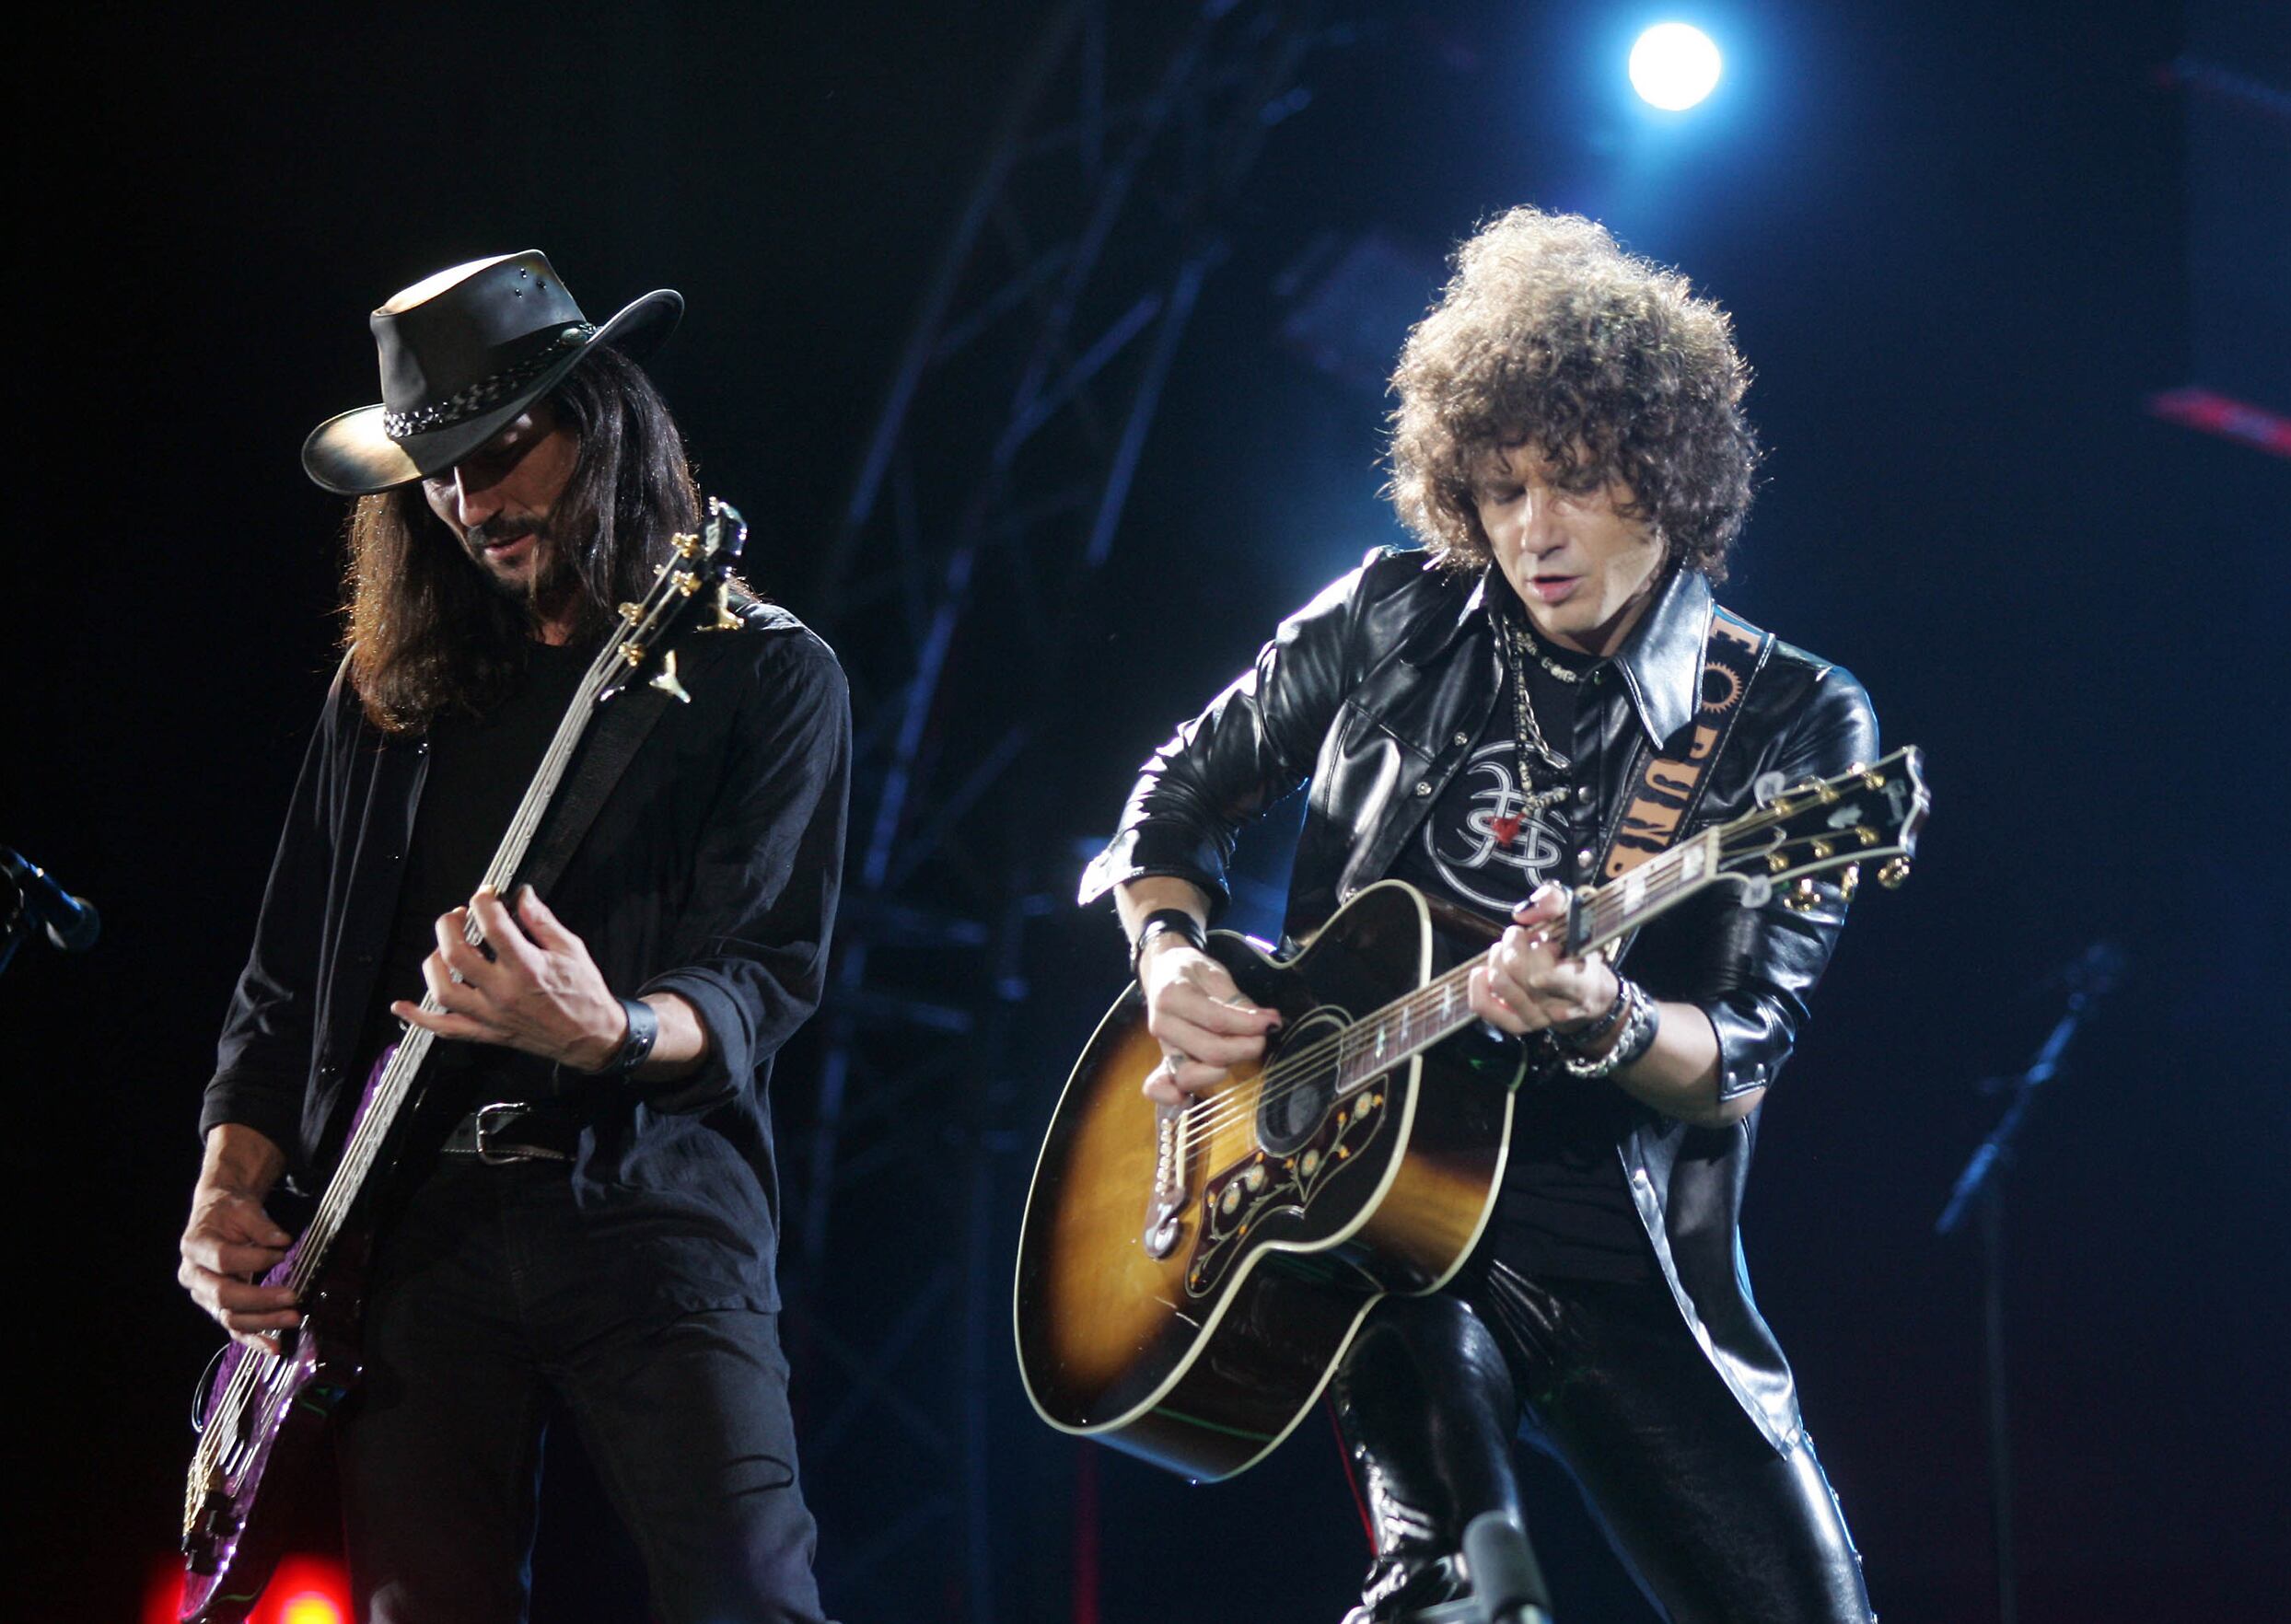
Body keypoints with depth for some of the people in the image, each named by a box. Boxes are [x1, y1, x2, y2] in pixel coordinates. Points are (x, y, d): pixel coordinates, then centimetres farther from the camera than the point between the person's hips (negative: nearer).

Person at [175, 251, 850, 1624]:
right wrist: (230, 1189, 4)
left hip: (649, 1202, -4)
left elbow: (766, 973, -6)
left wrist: (610, 1034, -27)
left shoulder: (767, 674, 5)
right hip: (415, 1220, 4)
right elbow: (287, 985, 20)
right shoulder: (388, 692, 18)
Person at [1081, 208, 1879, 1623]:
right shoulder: (1393, 625, 7)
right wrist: (1171, 957, -1)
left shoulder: (1798, 725, -1)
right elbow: (1182, 796, 19)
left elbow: (1741, 1063, -7)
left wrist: (1604, 1019, -29)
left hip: (1620, 1250, 1)